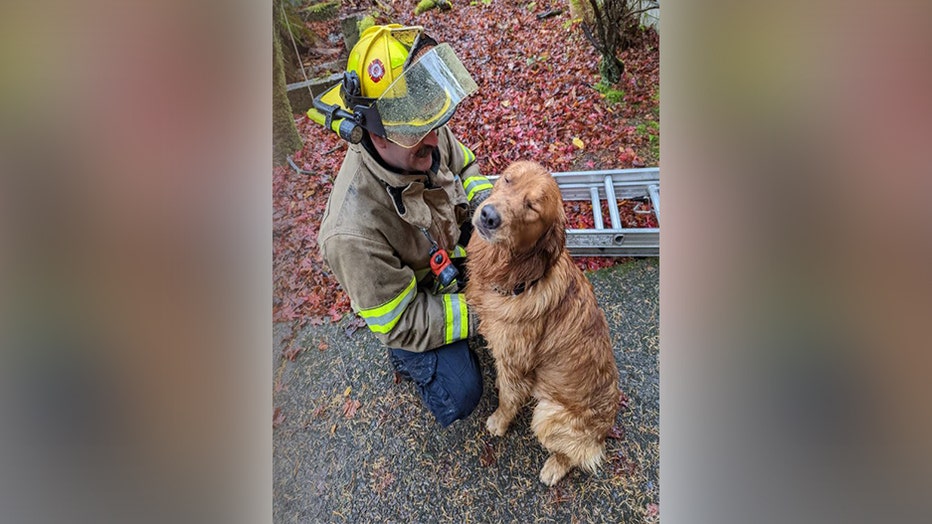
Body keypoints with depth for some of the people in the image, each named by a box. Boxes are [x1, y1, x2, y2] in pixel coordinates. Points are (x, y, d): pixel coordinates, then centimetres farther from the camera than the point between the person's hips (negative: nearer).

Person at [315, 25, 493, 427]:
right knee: (460, 395, -14)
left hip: (451, 254, 6)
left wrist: (487, 201, -19)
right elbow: (402, 323, -28)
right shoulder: (354, 232, -39)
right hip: (406, 307, -5)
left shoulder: (428, 138, -23)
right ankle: (406, 358, 17)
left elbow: (464, 166, 2)